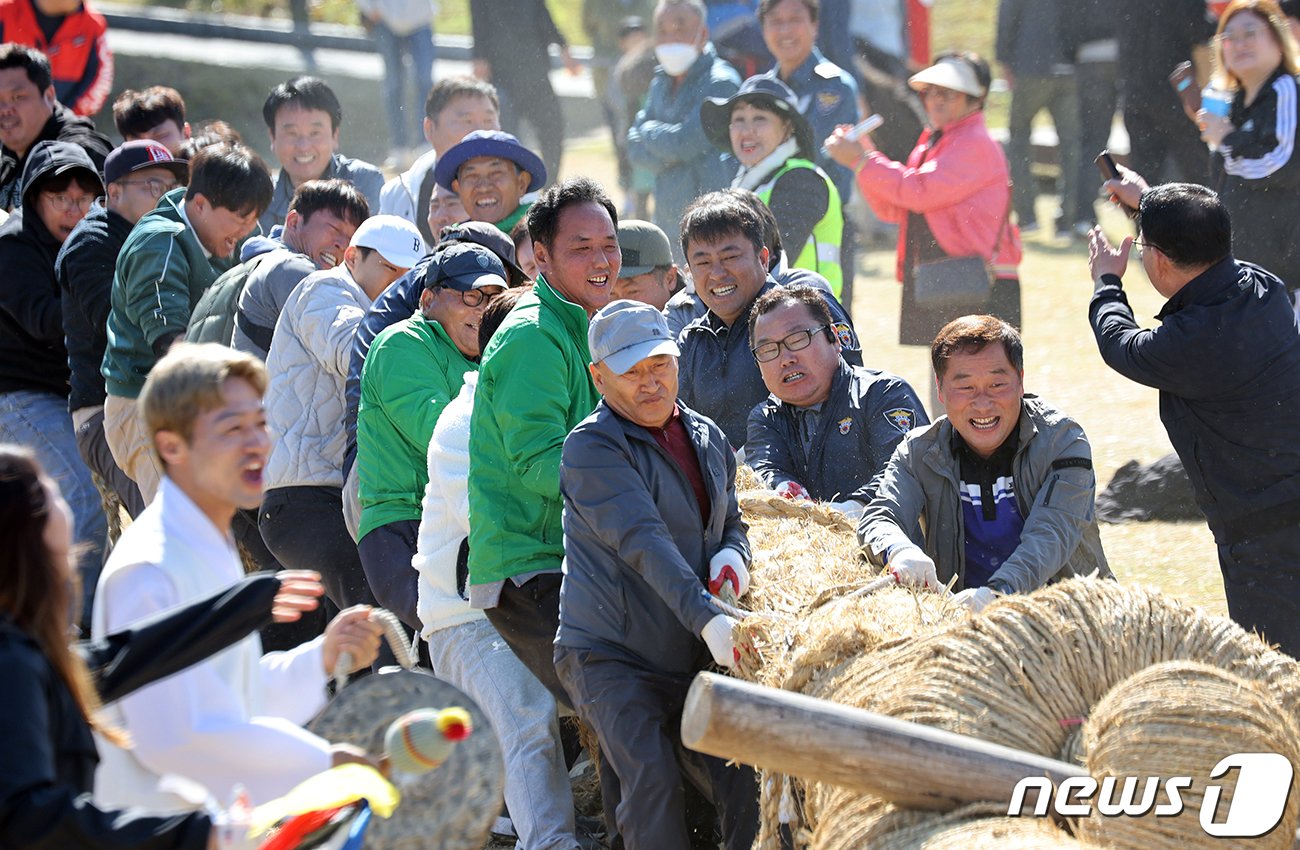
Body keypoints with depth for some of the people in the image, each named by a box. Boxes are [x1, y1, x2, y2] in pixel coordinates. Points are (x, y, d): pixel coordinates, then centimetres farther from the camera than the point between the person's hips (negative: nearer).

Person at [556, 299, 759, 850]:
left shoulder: (706, 439, 11)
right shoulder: (592, 447, -13)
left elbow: (732, 524, 26)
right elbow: (642, 540, -26)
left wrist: (733, 555, -1)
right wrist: (706, 618, -39)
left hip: (692, 660, 6)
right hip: (609, 656, -6)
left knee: (744, 783, -8)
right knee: (653, 783, -26)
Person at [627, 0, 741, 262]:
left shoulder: (721, 82, -9)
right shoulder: (660, 83, 15)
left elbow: (684, 142, -16)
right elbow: (635, 150, 10)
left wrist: (648, 130, 2)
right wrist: (665, 155, -10)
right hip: (667, 218, 8)